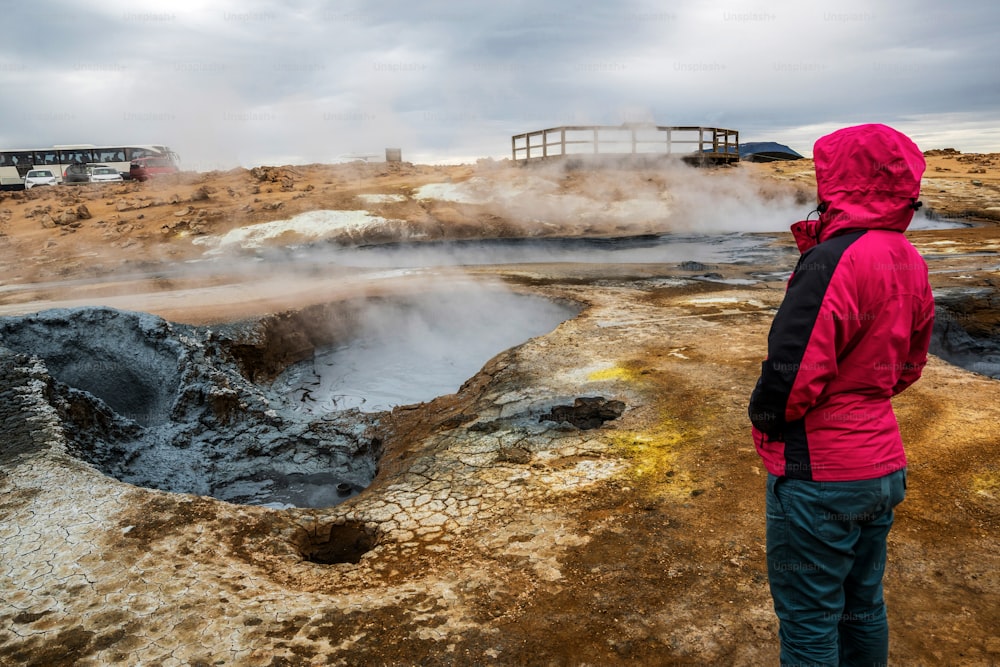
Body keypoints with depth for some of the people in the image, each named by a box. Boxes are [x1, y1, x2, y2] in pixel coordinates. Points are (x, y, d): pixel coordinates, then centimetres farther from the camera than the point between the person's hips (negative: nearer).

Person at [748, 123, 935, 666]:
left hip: (819, 473, -9)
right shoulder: (909, 262, 5)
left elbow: (792, 371, -26)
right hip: (883, 467, 9)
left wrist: (765, 418, -6)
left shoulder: (836, 260, -24)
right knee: (863, 605, 24)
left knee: (808, 622, 8)